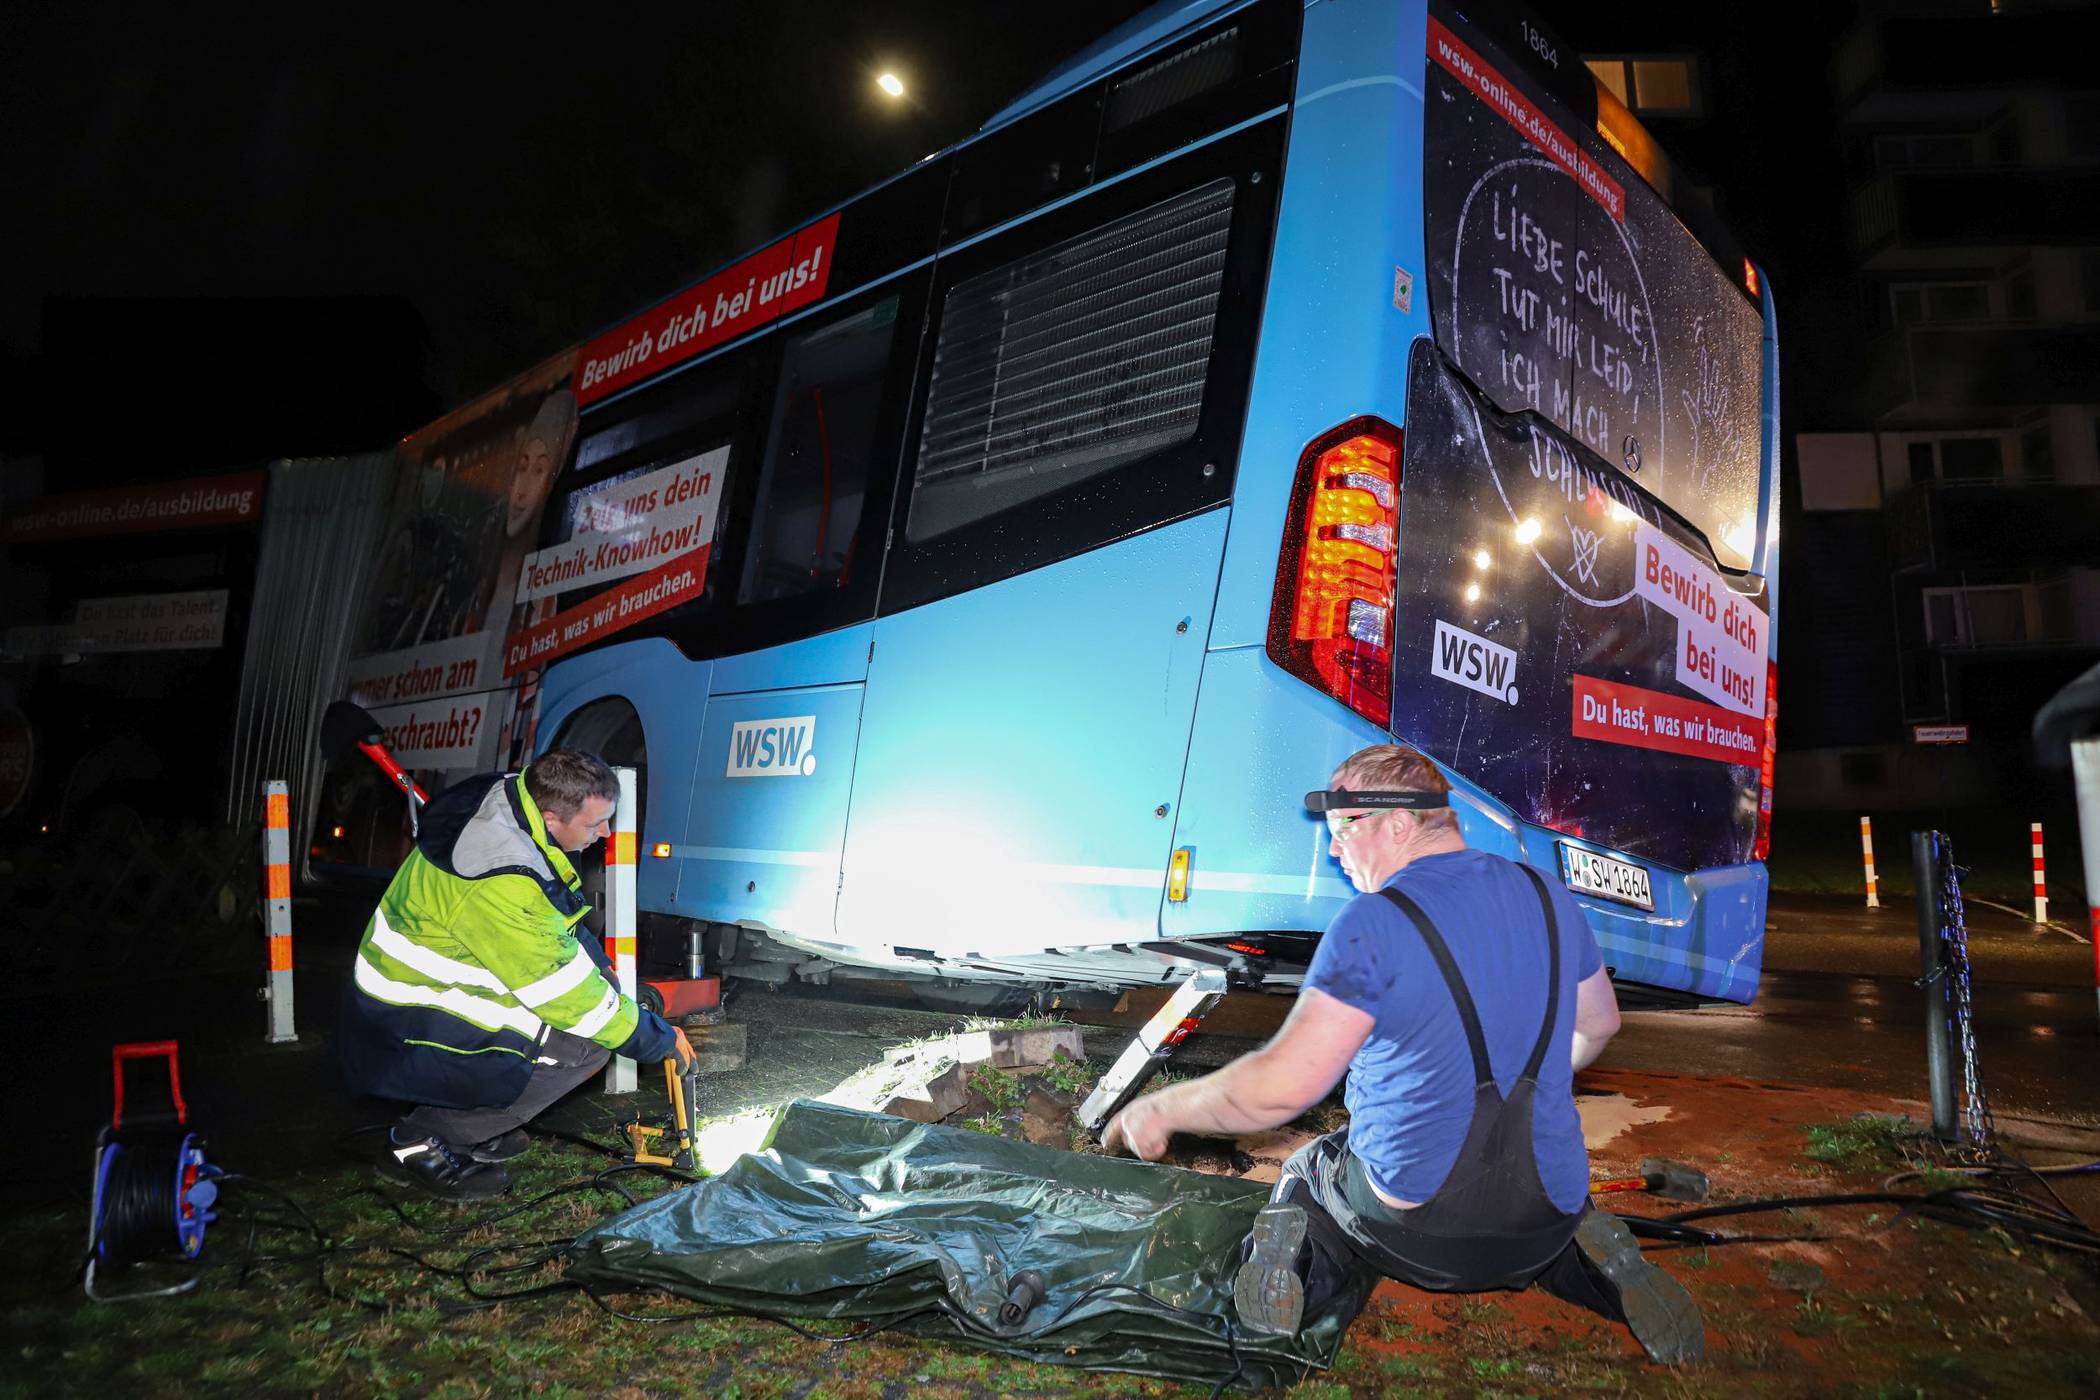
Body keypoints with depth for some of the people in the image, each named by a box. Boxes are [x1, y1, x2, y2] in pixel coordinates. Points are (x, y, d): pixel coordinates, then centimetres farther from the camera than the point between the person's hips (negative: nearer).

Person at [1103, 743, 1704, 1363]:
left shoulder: (1373, 923, -19)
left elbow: (1283, 1085, -22)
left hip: (1411, 1229, -4)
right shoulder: (1548, 897, 1)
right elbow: (1599, 1024, 19)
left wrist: (1162, 1109, -7)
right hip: (1541, 1227, 5)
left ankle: (1295, 1260, -5)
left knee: (1304, 1175, 27)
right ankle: (1592, 1262, 6)